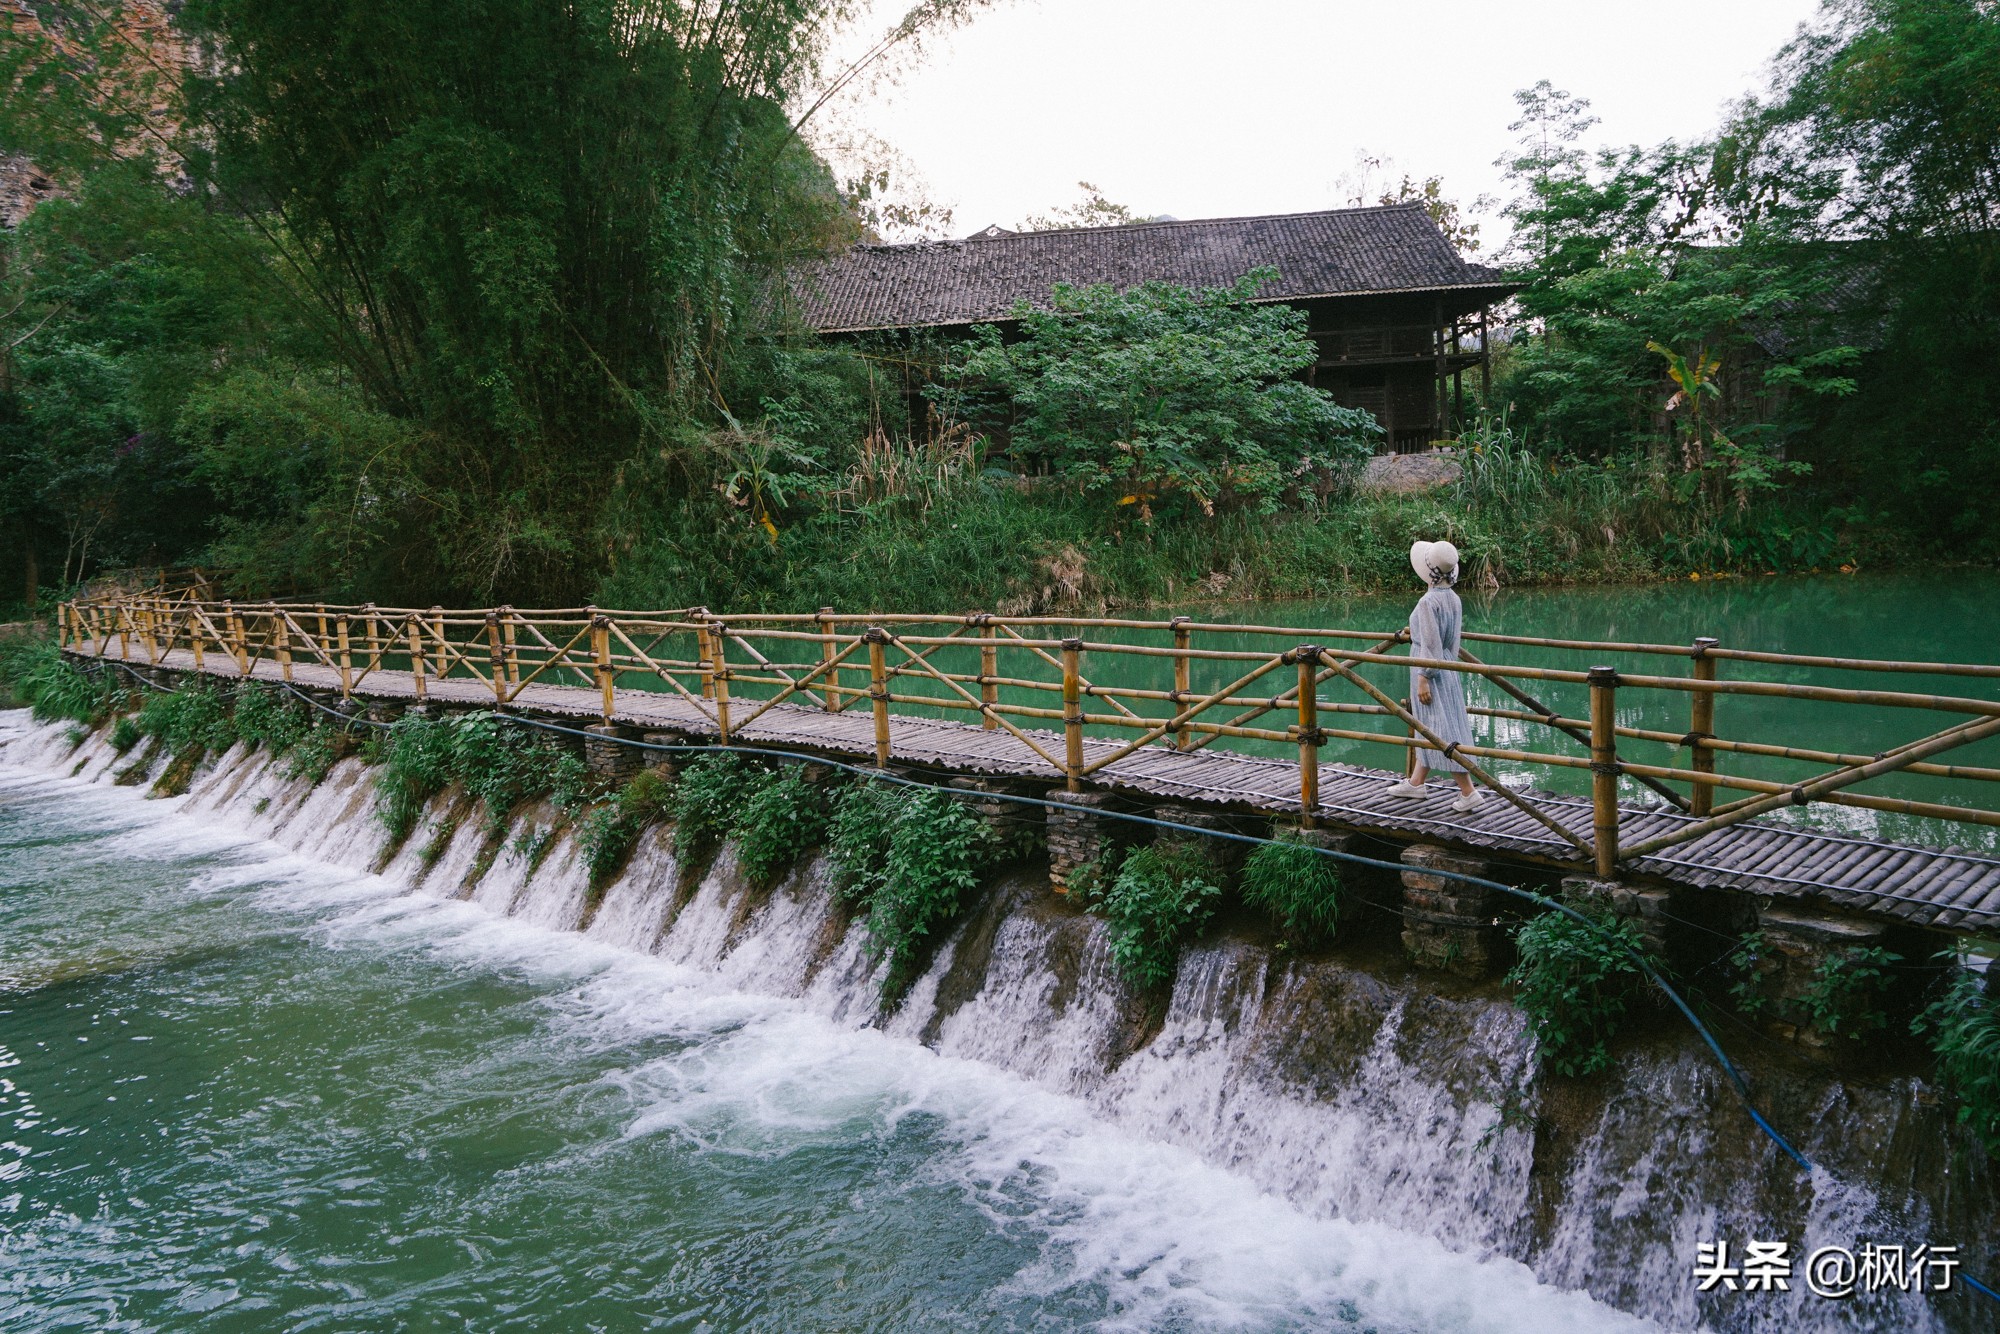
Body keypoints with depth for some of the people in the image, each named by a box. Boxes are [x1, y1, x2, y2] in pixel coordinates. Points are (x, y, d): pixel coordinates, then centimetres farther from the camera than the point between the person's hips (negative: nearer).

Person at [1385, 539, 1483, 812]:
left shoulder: (1429, 602, -21)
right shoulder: (1454, 599, 5)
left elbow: (1430, 645, -22)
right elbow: (1452, 640, 13)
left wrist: (1423, 679, -19)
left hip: (1430, 669, -9)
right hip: (1448, 668, 9)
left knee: (1440, 731, -5)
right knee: (1429, 728, 17)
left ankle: (1468, 791, -4)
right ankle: (1415, 782, 29)